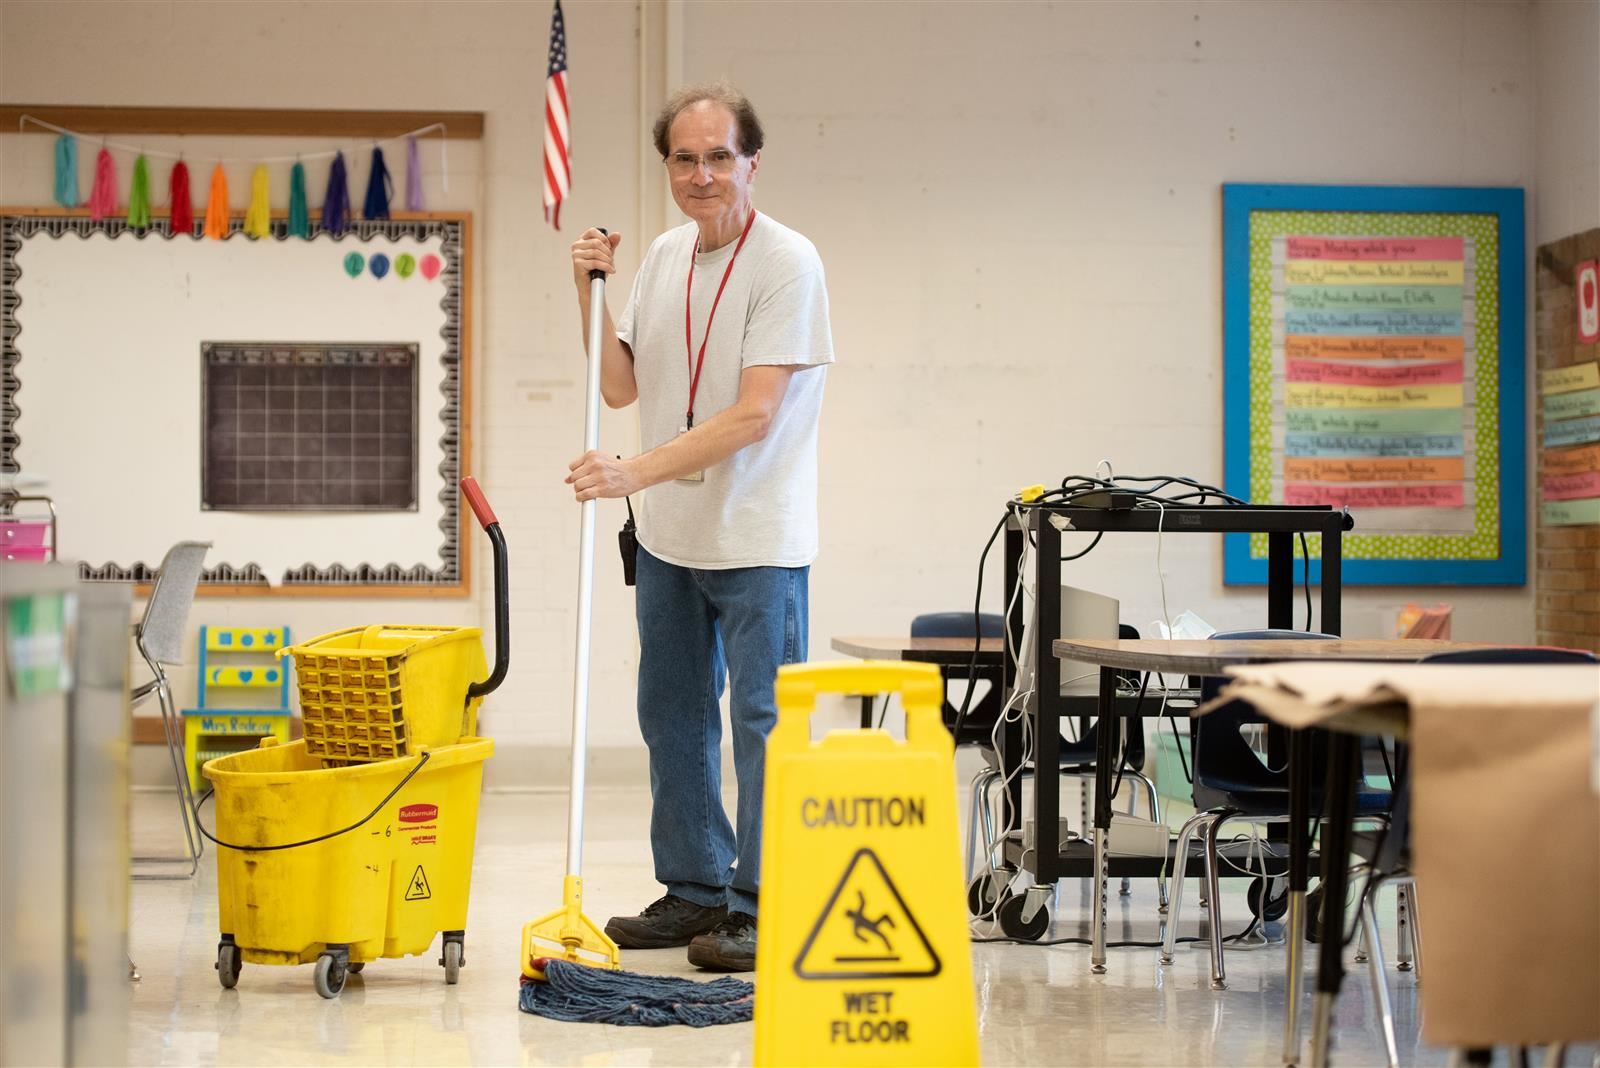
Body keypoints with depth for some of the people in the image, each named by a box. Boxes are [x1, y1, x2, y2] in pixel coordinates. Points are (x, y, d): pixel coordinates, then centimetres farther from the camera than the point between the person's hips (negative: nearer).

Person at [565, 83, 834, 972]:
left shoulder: (787, 263, -14)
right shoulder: (663, 256, 8)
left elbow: (753, 416, -21)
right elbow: (620, 387, 12)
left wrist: (635, 473, -26)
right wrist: (590, 292, -2)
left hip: (757, 540, -8)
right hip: (669, 535, 8)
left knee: (762, 722, -3)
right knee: (672, 714, 14)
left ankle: (761, 908, 5)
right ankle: (696, 890, 26)